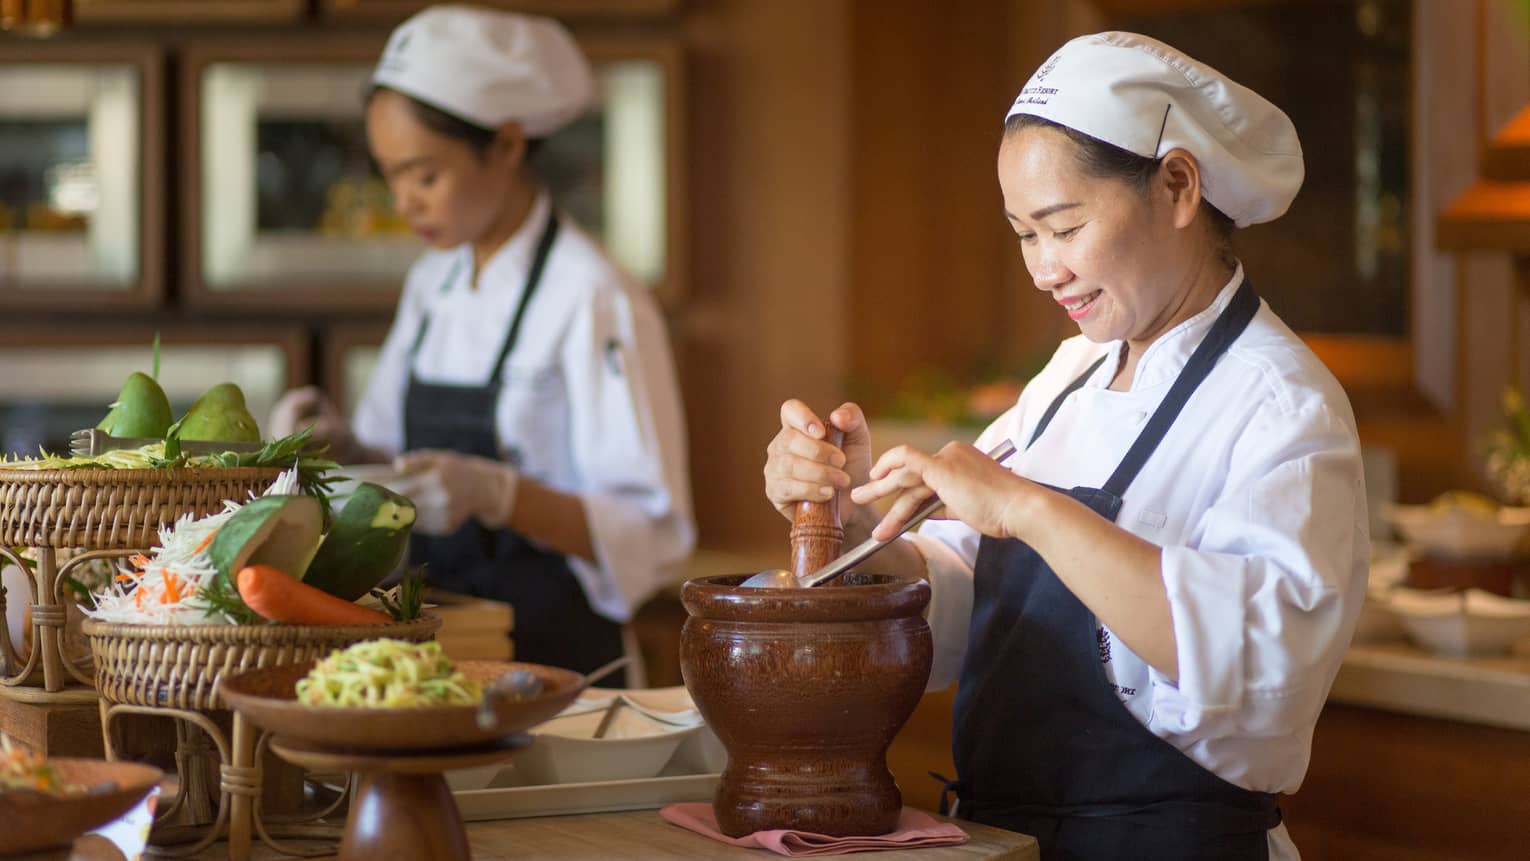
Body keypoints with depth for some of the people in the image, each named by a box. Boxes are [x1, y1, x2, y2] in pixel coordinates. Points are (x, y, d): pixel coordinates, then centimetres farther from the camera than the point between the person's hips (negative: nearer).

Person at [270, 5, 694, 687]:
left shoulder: (595, 303, -10)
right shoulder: (432, 285, 12)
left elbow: (652, 539, -12)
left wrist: (495, 492, -24)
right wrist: (347, 450, 0)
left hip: (553, 665, -6)